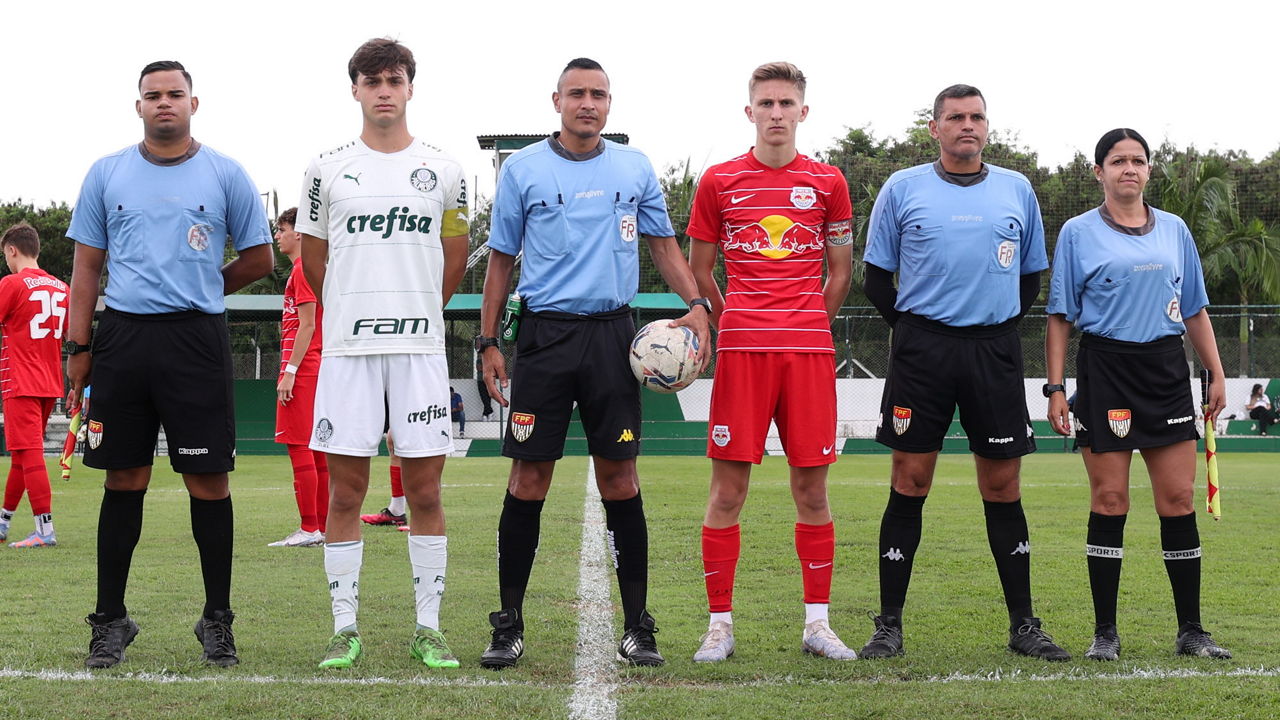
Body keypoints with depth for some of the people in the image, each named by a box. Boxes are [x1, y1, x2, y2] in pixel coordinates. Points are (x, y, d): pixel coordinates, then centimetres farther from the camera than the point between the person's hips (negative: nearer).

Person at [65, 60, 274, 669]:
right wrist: (79, 347, 5)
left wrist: (200, 292, 7)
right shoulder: (106, 174, 11)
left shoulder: (225, 175, 6)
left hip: (197, 340, -1)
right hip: (122, 339, 2)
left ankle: (217, 620, 9)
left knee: (208, 480, -1)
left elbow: (259, 258, 12)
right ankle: (111, 620, 12)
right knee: (123, 480, 4)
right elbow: (87, 265, 11)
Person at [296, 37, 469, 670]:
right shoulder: (327, 169, 6)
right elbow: (314, 259, 16)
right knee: (344, 490, 1)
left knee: (425, 489, 0)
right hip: (346, 349, 0)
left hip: (421, 346, 0)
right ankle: (345, 629, 9)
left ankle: (428, 629, 8)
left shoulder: (443, 170, 7)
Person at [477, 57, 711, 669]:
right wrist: (487, 343, 4)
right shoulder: (522, 169, 5)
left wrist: (696, 305, 0)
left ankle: (636, 628, 8)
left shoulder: (635, 169, 9)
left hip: (613, 337, 1)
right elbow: (502, 258, 9)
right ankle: (509, 626, 8)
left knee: (620, 479, 1)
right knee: (528, 480, -1)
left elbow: (663, 245, 16)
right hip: (544, 336, -1)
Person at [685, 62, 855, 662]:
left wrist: (808, 327, 11)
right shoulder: (720, 181, 8)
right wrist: (733, 326, 10)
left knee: (812, 486, 3)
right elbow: (699, 271, 14)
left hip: (810, 349, 1)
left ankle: (817, 623, 11)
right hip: (740, 347, -1)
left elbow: (840, 273, 15)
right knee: (728, 486, -2)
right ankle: (720, 624, 5)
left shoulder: (827, 183, 10)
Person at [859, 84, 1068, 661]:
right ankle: (889, 625, 5)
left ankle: (1023, 625, 12)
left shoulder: (1016, 189, 11)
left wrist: (999, 327, 8)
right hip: (922, 348, -2)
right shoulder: (902, 188, 6)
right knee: (910, 483, -2)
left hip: (995, 349, 2)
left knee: (1002, 485, 4)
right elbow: (876, 277, 9)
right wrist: (912, 327, 2)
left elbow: (1031, 274, 18)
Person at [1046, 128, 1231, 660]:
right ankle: (1105, 631, 4)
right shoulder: (1078, 233, 3)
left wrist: (1217, 375, 11)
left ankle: (1190, 630, 8)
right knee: (1109, 500, -4)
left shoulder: (1175, 231, 13)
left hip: (1166, 370, 3)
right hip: (1104, 371, -3)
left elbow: (1195, 310, 17)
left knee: (1178, 499, 1)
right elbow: (1060, 316, 2)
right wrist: (1055, 387, -5)